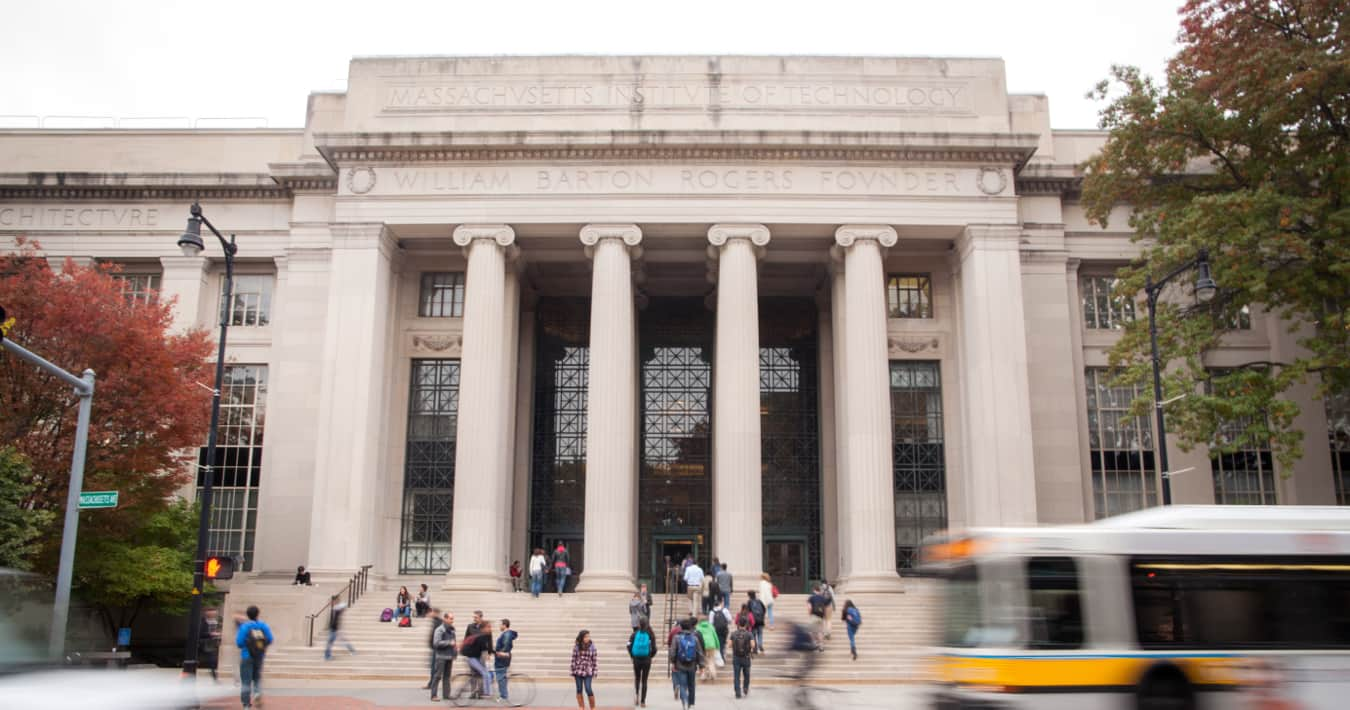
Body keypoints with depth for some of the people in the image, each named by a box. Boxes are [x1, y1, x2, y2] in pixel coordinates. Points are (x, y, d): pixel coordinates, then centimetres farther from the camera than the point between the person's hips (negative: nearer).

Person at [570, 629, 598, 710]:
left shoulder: (592, 646, -5)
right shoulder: (576, 647, -5)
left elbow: (595, 660, -2)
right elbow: (573, 659, 0)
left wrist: (595, 673, -4)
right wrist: (573, 673, 0)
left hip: (588, 672, -1)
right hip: (578, 672, 1)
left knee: (588, 689, -8)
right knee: (579, 690, 7)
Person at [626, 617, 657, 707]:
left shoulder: (635, 634, -4)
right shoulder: (650, 634, -7)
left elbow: (629, 646, -7)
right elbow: (654, 648, -9)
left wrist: (632, 656, 8)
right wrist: (650, 656, 9)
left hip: (636, 659, 1)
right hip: (646, 660, -1)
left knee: (637, 678, 20)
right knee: (644, 680, 7)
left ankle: (636, 695, 2)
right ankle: (642, 701, 7)